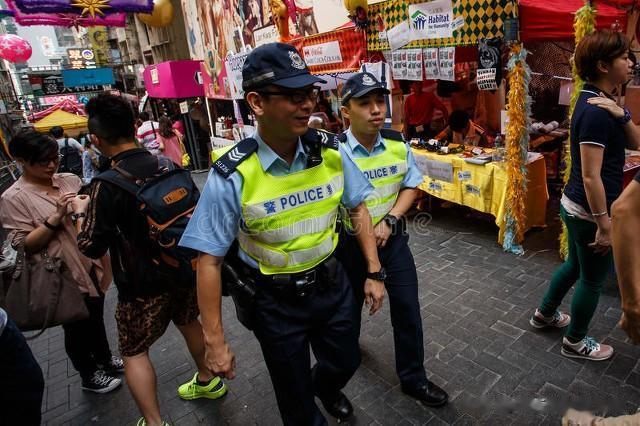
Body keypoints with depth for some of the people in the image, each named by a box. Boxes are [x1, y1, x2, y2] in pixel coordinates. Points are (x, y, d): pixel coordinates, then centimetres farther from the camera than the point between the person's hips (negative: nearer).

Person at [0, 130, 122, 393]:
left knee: (96, 318, 24)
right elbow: (23, 245, -17)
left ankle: (104, 359, 48)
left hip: (91, 265, 5)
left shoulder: (70, 180, 2)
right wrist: (56, 217, -25)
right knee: (77, 328, 15)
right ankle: (89, 376, 37)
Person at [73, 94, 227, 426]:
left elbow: (91, 248, -13)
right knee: (188, 321, 27)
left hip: (143, 283, -5)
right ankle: (207, 381, 46)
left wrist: (81, 212, 2)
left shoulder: (106, 185, -21)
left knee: (134, 351, 14)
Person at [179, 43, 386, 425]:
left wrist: (374, 273, 1)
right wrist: (216, 342, -12)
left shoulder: (330, 152, -12)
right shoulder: (232, 177, -23)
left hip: (332, 284, 4)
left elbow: (358, 209, 2)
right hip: (276, 301, -3)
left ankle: (326, 388, 64)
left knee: (346, 361, 27)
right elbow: (210, 261, -17)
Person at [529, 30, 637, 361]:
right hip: (589, 211, -10)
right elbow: (590, 176, -25)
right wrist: (605, 225, -22)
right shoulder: (596, 112, -24)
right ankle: (575, 342, 30)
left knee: (575, 265, 27)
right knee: (592, 279, 9)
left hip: (574, 205, 10)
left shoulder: (597, 102, 9)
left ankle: (545, 314, 46)